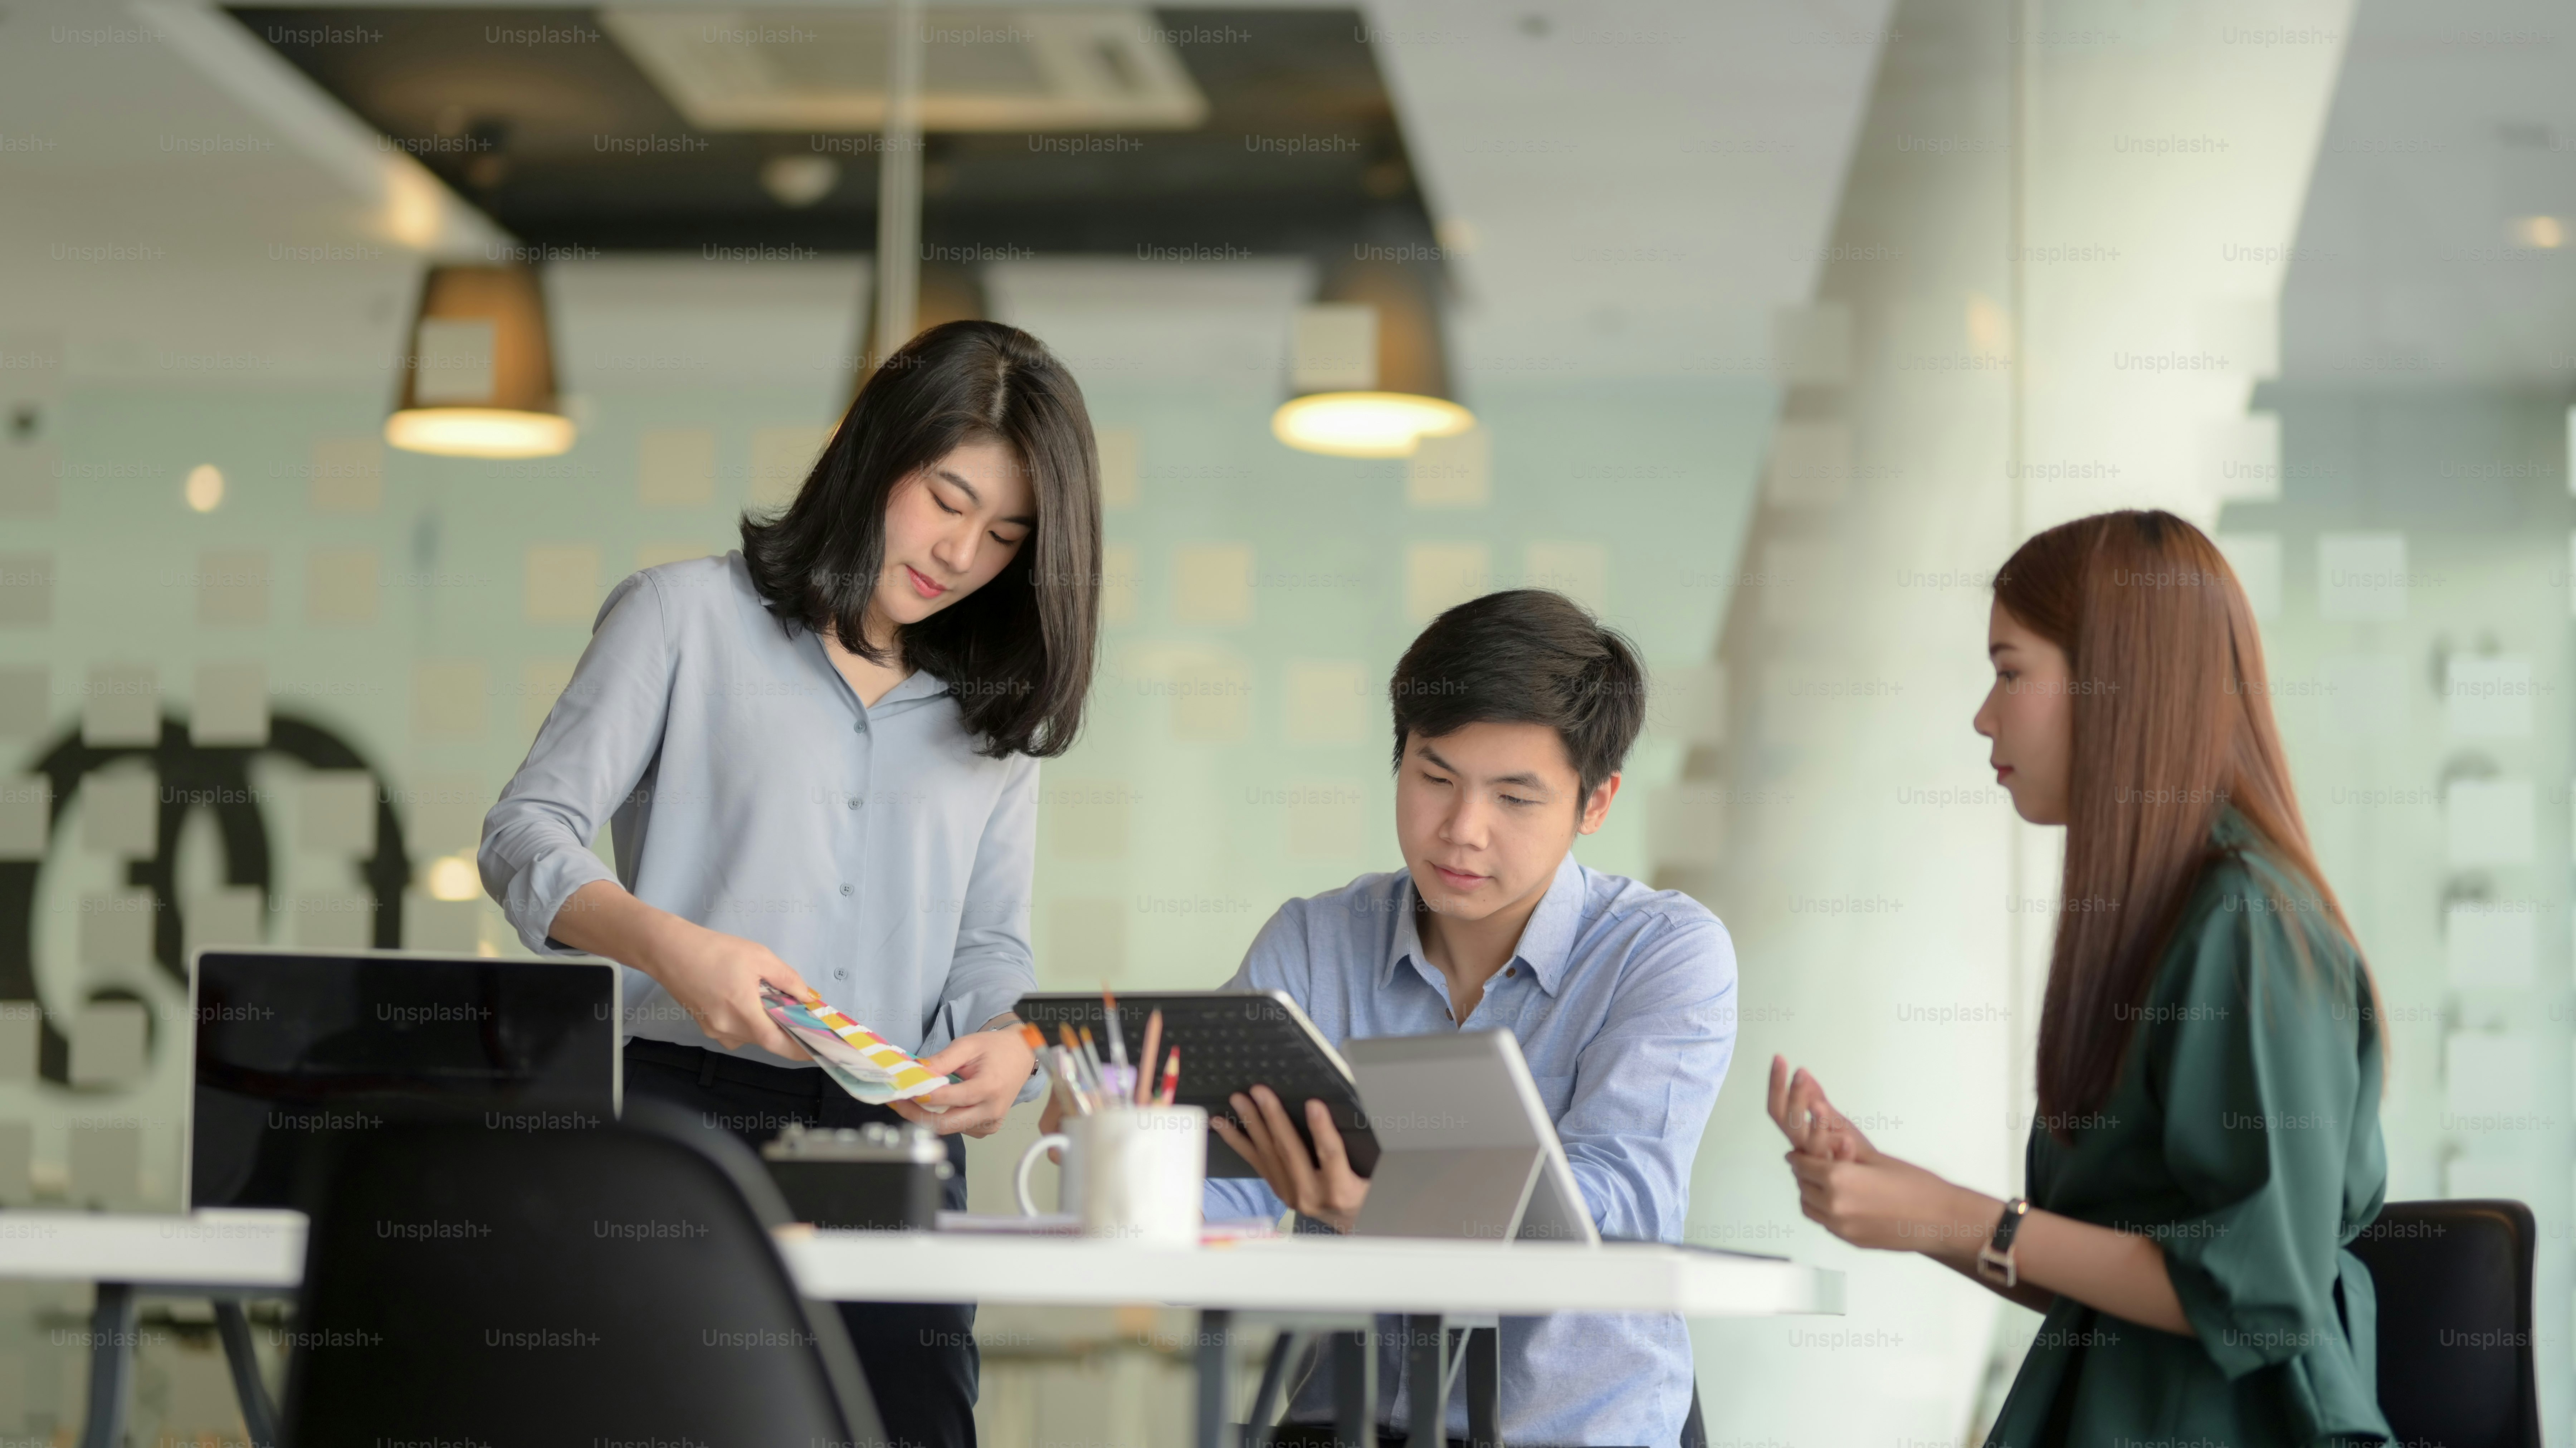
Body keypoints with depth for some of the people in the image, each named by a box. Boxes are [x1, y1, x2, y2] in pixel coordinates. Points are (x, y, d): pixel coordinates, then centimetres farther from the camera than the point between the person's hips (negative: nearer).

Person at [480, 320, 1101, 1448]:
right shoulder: (689, 616, 7)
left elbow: (991, 953, 16)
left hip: (896, 1145, 4)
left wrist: (1007, 1052, -8)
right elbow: (528, 836, -2)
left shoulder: (995, 711, 21)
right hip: (683, 1110, -3)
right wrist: (669, 945, -21)